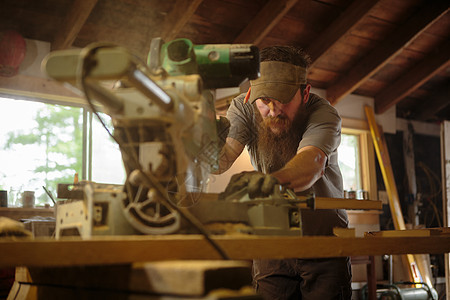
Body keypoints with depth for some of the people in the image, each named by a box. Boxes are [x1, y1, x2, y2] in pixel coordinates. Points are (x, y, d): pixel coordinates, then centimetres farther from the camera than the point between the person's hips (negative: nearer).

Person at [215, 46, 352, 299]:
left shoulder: (324, 114, -21)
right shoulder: (244, 108, -12)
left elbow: (312, 162, -42)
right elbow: (225, 154, -29)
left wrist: (274, 180, -64)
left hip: (324, 239, -1)